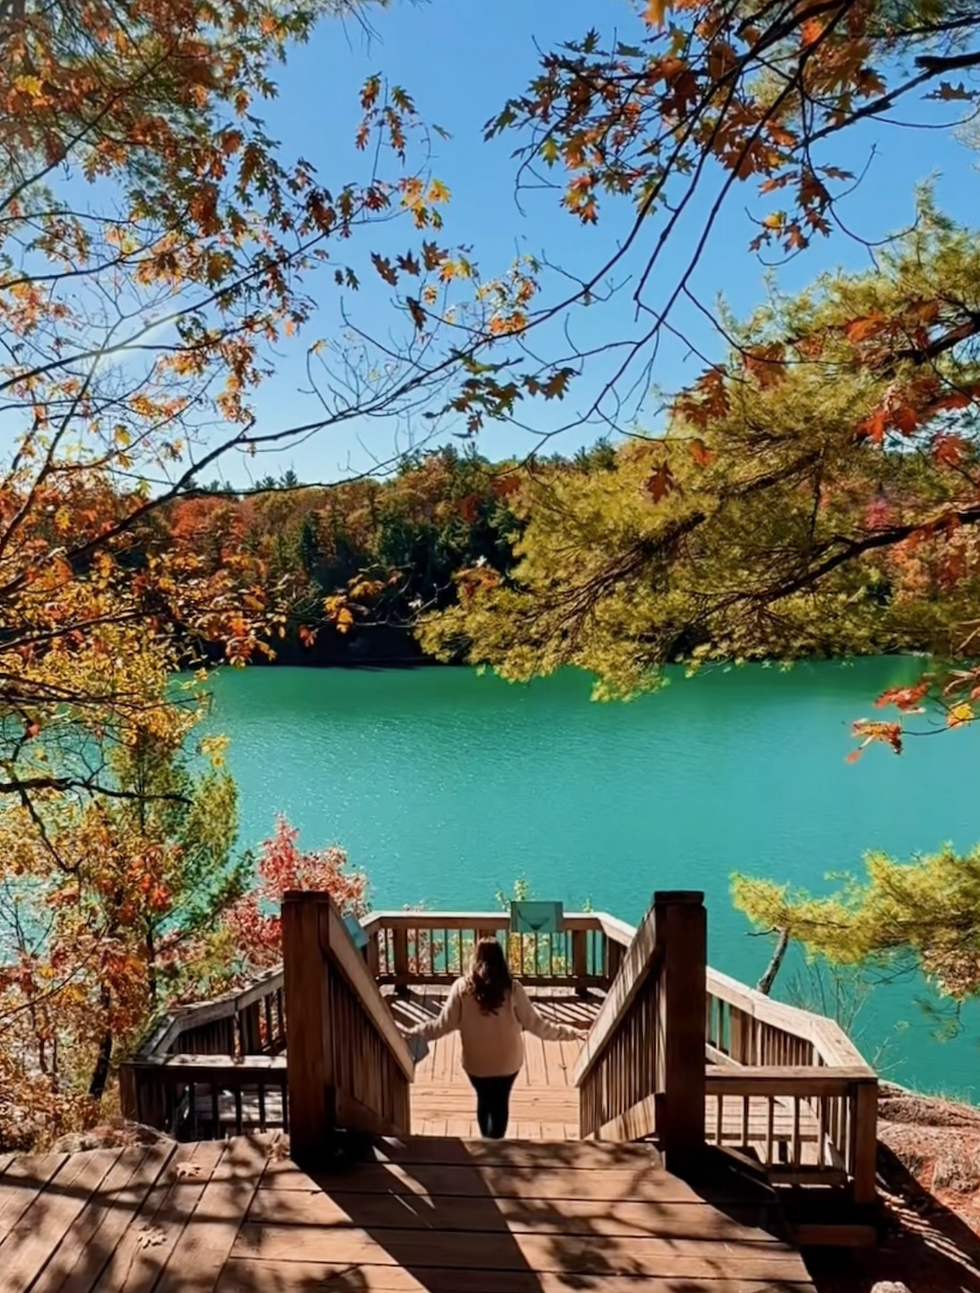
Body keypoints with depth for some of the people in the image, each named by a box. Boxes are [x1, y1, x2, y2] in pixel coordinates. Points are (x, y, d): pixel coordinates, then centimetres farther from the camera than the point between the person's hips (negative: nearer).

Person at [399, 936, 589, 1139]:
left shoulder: (462, 988, -16)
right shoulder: (512, 989, -18)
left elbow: (444, 1024, -12)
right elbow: (534, 1023, -16)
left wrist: (413, 1032, 3)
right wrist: (573, 1033, -9)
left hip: (475, 1062, 1)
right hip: (507, 1062, -1)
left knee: (484, 1102, 27)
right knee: (500, 1104, 22)